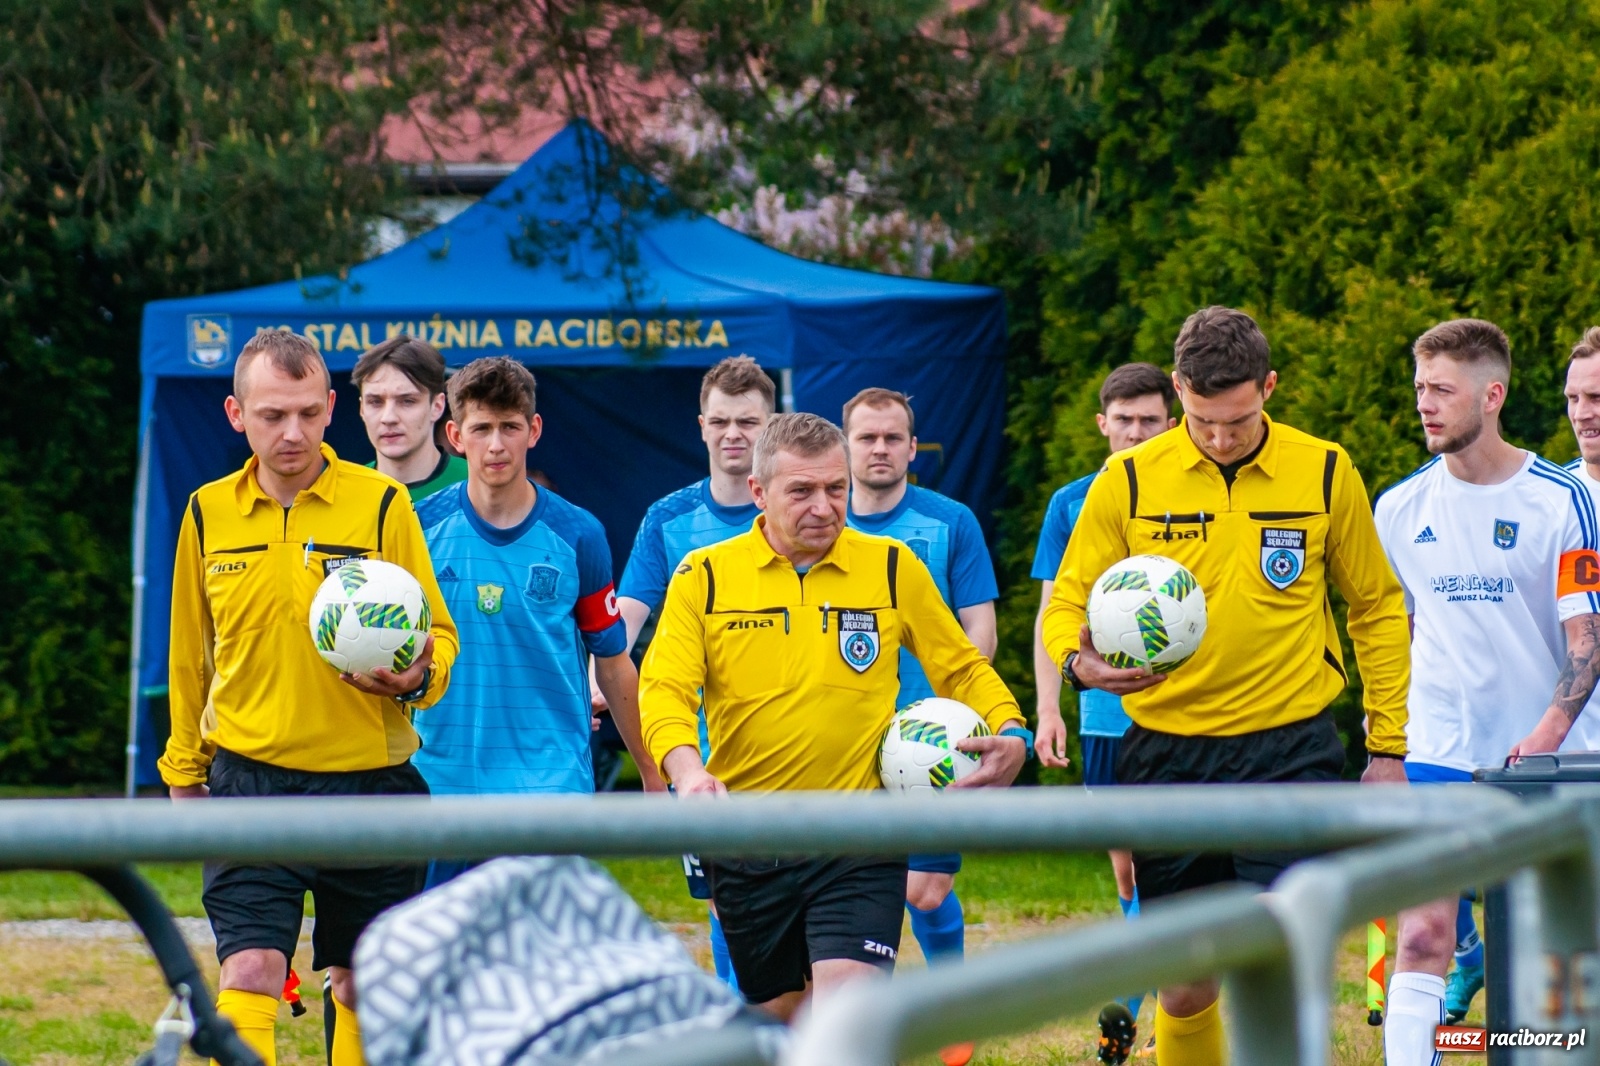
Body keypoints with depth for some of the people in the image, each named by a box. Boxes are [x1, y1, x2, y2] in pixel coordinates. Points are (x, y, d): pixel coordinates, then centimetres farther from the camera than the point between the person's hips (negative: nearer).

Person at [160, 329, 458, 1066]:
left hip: (367, 783, 0)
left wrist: (418, 678, -21)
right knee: (249, 975, -14)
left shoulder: (380, 503, -3)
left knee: (363, 986, 9)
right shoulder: (208, 514, 4)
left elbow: (437, 633, 1)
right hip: (250, 781, 0)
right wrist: (183, 773, 19)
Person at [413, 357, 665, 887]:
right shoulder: (421, 526, 1)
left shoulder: (577, 535, 1)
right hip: (442, 782, 1)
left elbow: (613, 663, 10)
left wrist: (652, 773, 14)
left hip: (552, 784, -1)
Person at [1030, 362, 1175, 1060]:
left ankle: (1128, 1003, -10)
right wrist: (1047, 708, -2)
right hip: (1105, 709, 2)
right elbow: (1053, 613, 7)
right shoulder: (1073, 504, 6)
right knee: (1126, 867, 6)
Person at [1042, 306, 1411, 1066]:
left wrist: (1389, 745, 7)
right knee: (1185, 988, 6)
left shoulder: (1326, 474, 1)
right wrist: (1080, 662, -20)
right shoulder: (1129, 482, -1)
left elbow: (1376, 608, 11)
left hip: (1291, 749, -1)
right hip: (1169, 754, 1)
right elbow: (1067, 604, 4)